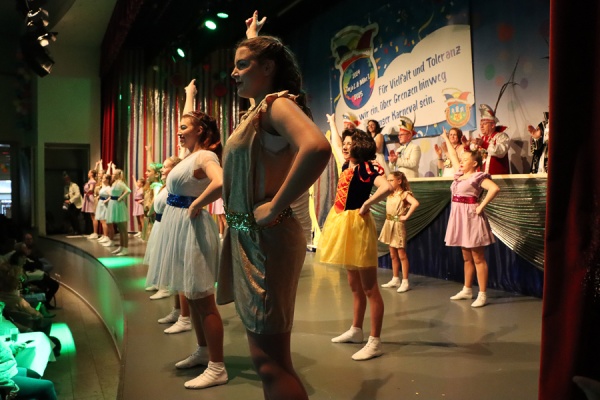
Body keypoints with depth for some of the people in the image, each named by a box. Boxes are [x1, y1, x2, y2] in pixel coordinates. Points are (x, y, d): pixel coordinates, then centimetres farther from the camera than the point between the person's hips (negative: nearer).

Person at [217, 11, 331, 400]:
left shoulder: (279, 103, -12)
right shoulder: (260, 107, 15)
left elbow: (317, 148, -34)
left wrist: (275, 207, -27)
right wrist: (253, 35, 45)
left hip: (265, 238, -10)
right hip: (245, 236, 10)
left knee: (271, 361, -7)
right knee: (267, 356, 18)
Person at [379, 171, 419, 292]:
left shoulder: (404, 194, -12)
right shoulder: (390, 195, 10)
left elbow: (415, 203, -29)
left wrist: (406, 216, -24)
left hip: (398, 225, -7)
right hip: (389, 224, 7)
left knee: (401, 254, -3)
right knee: (393, 255, 13)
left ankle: (405, 282, 2)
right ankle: (395, 279, 23)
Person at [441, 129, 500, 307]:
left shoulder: (478, 177, -10)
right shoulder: (459, 175, 13)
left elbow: (495, 188, -24)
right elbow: (453, 156, 26)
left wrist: (481, 206, -21)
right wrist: (446, 139, 35)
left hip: (471, 218, -8)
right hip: (460, 218, 8)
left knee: (478, 258, -4)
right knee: (467, 257, 15)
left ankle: (482, 295, 1)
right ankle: (467, 290, 24)